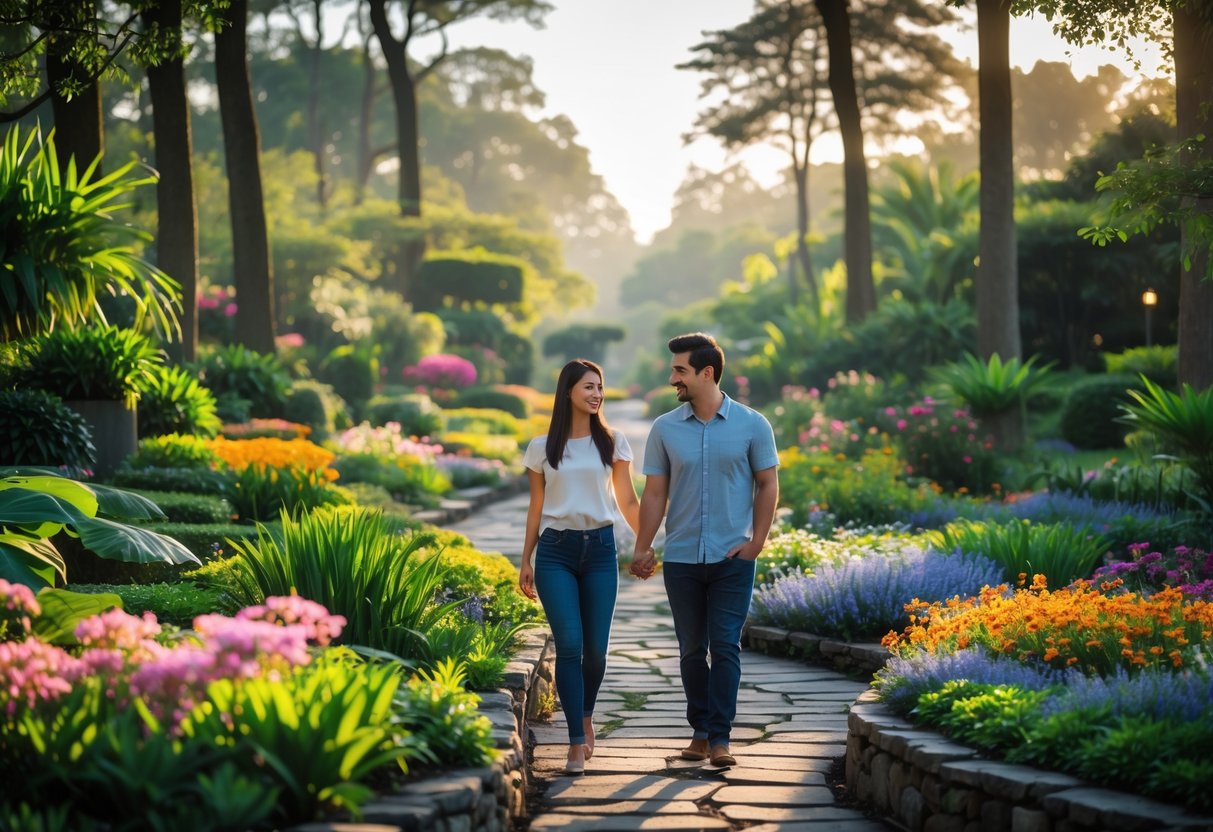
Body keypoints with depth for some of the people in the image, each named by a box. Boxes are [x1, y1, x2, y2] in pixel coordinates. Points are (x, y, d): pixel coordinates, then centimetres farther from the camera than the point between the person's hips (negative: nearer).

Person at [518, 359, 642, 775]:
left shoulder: (613, 443, 7)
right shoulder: (542, 448, 6)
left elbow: (628, 501, 10)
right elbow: (536, 507, 11)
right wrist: (525, 561, 9)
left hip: (600, 549, 1)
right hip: (555, 551, -1)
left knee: (596, 647, 1)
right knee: (569, 645, -11)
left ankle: (585, 714, 30)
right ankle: (577, 743, -8)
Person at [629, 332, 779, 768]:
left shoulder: (752, 425, -2)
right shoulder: (665, 429, 3)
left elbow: (767, 485, 3)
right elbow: (654, 493, 5)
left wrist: (756, 542, -6)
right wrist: (642, 549, -3)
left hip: (732, 558, -2)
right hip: (681, 558, 2)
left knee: (725, 646, -7)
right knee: (691, 649, 8)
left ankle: (720, 737, -5)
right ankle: (700, 731, 18)